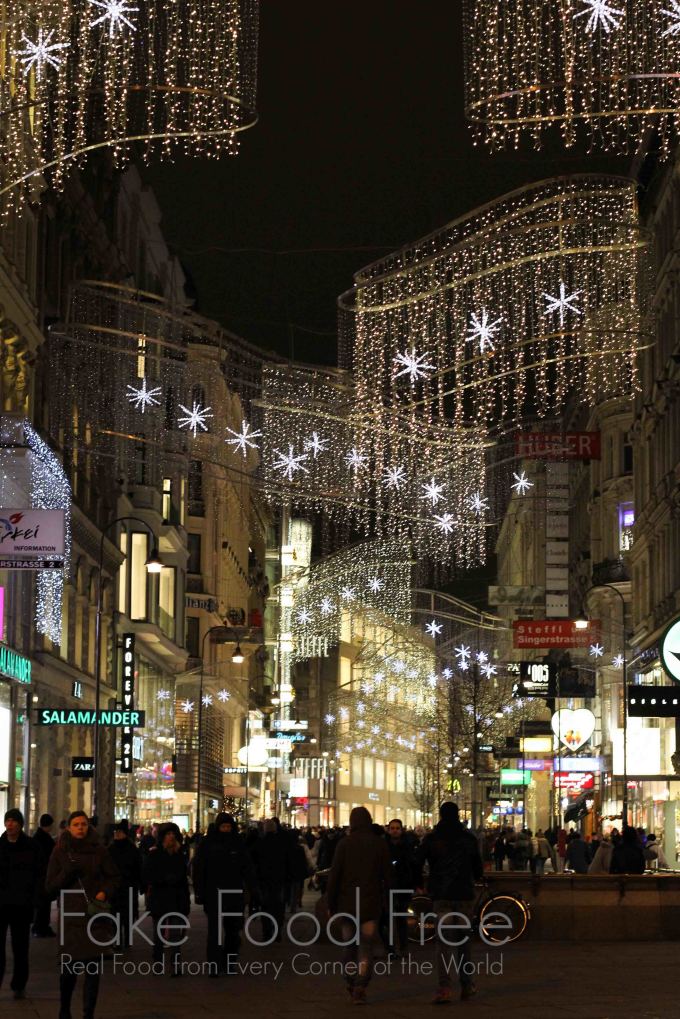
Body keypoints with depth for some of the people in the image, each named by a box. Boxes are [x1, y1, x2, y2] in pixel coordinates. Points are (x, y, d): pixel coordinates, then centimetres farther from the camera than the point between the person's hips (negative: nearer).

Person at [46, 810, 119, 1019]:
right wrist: (67, 872, -14)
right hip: (70, 916, 0)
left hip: (95, 914, 1)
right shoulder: (60, 853, 4)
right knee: (69, 967, 0)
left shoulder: (99, 851, 4)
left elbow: (113, 877, 10)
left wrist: (105, 893, -8)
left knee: (93, 967, -3)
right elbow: (50, 886, 2)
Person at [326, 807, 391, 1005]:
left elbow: (334, 875, -3)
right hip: (371, 904, 0)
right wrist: (385, 899, 9)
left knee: (350, 945, 15)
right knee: (366, 947, 0)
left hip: (348, 903, 0)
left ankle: (350, 983, 22)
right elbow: (387, 875, 0)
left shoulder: (344, 844, -4)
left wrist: (331, 904, 4)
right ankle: (360, 988, -11)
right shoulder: (379, 843, -1)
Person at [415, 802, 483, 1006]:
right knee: (464, 938, 14)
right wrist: (475, 879, 30)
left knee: (442, 940, -2)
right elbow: (478, 866, 8)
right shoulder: (469, 838, 3)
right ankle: (466, 985, 18)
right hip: (464, 894, 1)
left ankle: (444, 987, -14)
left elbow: (417, 864, -5)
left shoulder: (431, 839, -2)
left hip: (440, 895, -1)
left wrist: (419, 884, 13)